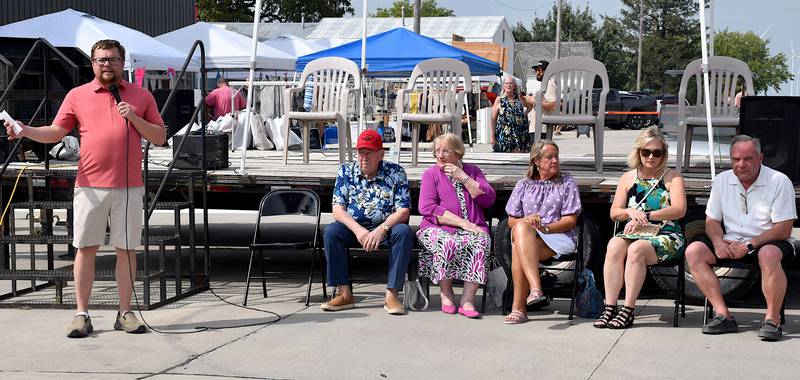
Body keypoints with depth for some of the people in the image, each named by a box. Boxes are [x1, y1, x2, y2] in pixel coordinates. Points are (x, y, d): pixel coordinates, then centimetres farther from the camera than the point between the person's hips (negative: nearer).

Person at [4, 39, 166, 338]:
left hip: (129, 187, 0)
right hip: (90, 186, 0)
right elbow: (56, 132, 8)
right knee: (86, 248, 1)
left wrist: (134, 118, -6)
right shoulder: (77, 96, 9)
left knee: (127, 249, 3)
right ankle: (81, 314, 7)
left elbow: (160, 137, 9)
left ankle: (125, 313, 12)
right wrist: (25, 131, -9)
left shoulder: (141, 96, 10)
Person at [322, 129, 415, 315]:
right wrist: (358, 230, -22)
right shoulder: (346, 171, 2)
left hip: (386, 227, -1)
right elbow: (338, 210, -5)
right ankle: (344, 294, -24)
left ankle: (391, 294, -30)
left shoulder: (396, 172, -3)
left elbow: (403, 212, -10)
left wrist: (381, 230, -27)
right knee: (331, 231, -26)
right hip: (354, 228, 2)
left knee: (403, 232, -32)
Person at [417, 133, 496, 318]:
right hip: (439, 228, -1)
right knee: (446, 243, -36)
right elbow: (427, 207, -4)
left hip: (472, 229, 2)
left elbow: (488, 200, 4)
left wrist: (463, 178, -3)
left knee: (480, 243, -32)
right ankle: (446, 294, -16)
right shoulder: (431, 174, 12)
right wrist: (462, 223, -12)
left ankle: (468, 300, -31)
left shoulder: (473, 171, 19)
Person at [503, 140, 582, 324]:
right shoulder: (524, 185, 19)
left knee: (518, 248, -33)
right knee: (521, 228, -36)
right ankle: (535, 287, -47)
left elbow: (570, 221, 3)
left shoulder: (567, 183, 12)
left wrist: (544, 227, -14)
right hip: (526, 235, 3)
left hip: (559, 237, -3)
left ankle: (519, 307, -34)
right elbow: (512, 221, 13)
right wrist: (526, 220, -11)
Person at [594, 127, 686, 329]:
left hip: (665, 237, -3)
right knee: (614, 246, -30)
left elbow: (679, 210, -10)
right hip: (633, 235, 3)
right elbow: (614, 213, 12)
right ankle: (610, 307, -32)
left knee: (636, 249, -34)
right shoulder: (628, 178, 16)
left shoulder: (672, 177, 5)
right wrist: (630, 212, -10)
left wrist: (647, 216, -17)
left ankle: (628, 310, -31)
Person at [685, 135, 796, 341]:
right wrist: (718, 242, -12)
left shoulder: (779, 181, -7)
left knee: (768, 255, -39)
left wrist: (749, 245, -22)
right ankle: (723, 315, -22)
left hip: (768, 242, -5)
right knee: (693, 251, -19)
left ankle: (772, 319, -27)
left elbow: (783, 229, -12)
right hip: (730, 242, 5)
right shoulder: (722, 180, 8)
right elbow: (712, 220, 11)